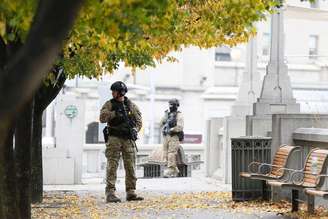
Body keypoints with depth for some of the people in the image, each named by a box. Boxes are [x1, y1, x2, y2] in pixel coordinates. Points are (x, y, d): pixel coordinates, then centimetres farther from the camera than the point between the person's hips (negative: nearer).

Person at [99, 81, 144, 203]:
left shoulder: (131, 106, 11)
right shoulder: (109, 104, 6)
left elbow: (139, 121, 12)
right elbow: (102, 118, -7)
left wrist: (135, 130, -5)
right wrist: (114, 113, -18)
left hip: (129, 139, 3)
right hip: (114, 139, -2)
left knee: (131, 167, 4)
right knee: (112, 166, -8)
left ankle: (131, 193, 11)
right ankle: (110, 193, -9)